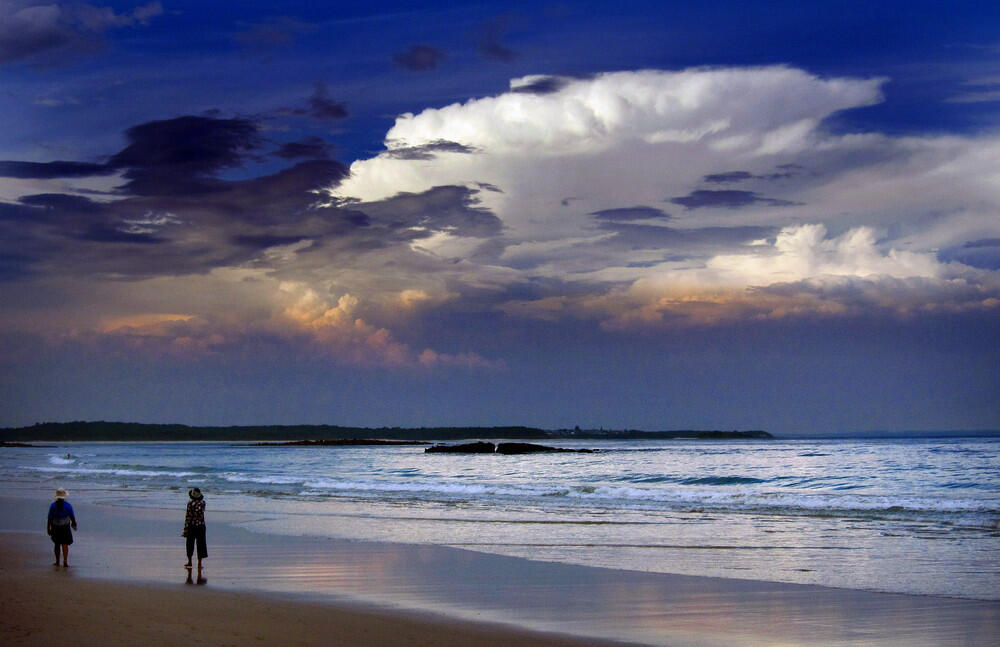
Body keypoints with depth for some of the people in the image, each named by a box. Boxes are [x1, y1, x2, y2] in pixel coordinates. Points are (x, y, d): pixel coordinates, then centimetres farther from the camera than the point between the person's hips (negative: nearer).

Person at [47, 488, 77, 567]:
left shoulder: (53, 506, -10)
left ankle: (57, 561, 22)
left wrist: (48, 528, 3)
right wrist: (74, 525, 15)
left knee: (56, 544, 16)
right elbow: (72, 517, -4)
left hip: (55, 528, 1)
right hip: (65, 527, -1)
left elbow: (49, 518, -7)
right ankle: (65, 561, -9)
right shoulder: (68, 505, -12)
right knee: (65, 544, 3)